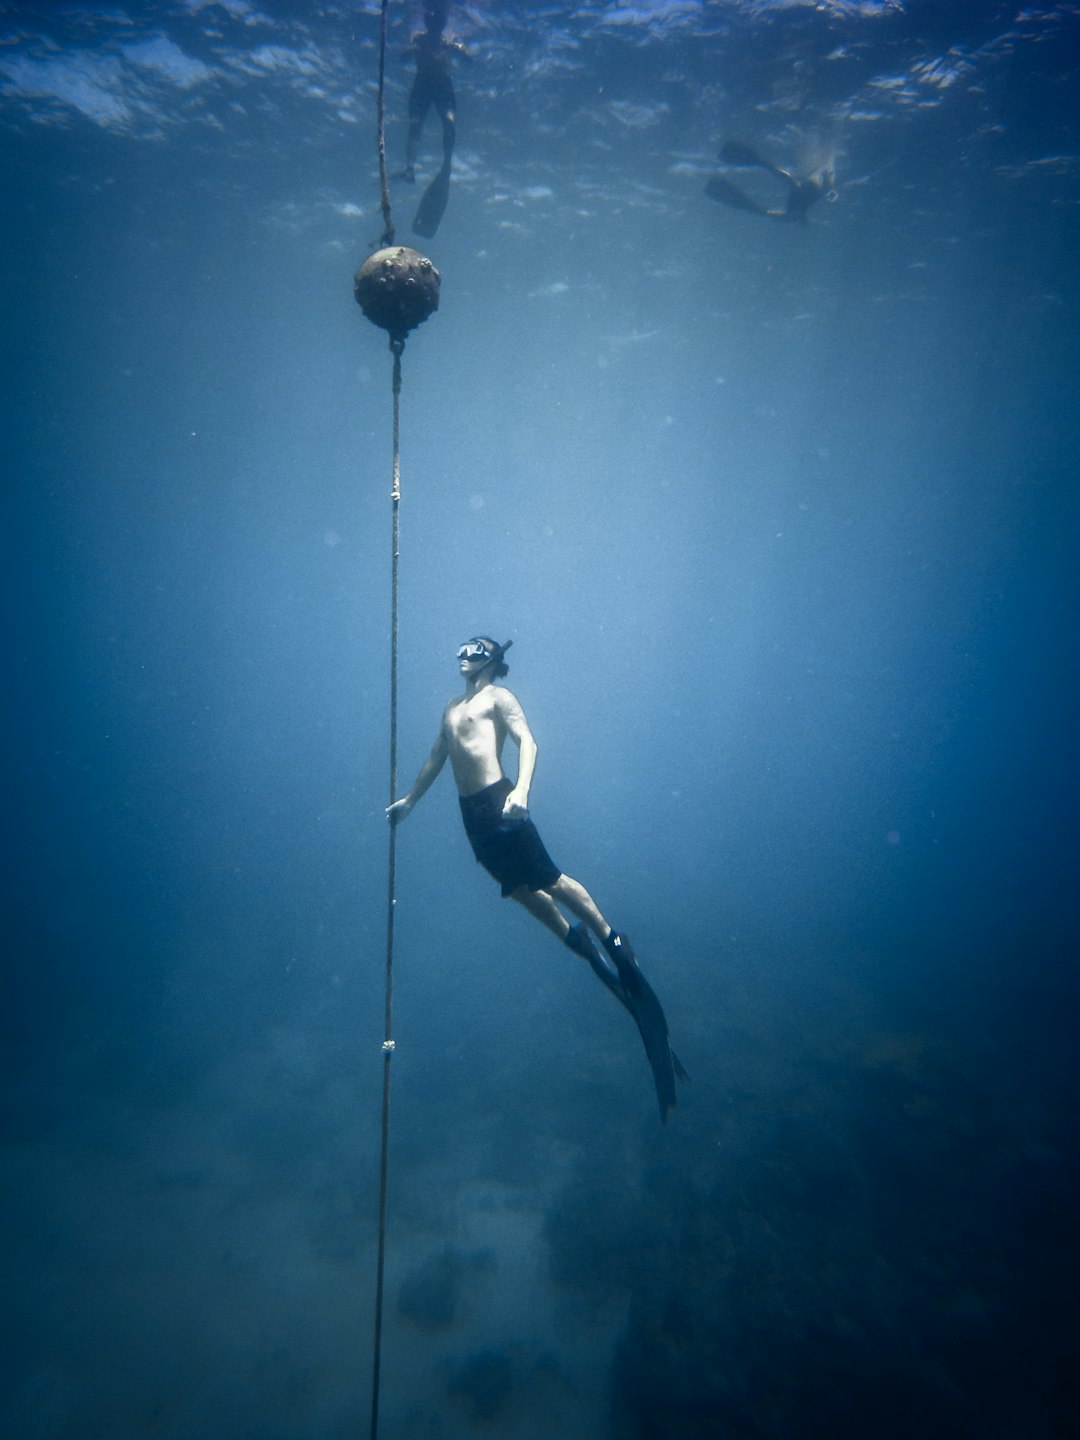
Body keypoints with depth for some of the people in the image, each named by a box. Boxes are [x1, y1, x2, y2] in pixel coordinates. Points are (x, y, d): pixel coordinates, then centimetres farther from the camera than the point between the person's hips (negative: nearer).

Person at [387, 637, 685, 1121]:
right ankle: (583, 946, 18)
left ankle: (612, 940, 4)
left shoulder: (499, 696, 1)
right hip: (470, 810, 7)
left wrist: (521, 790, -27)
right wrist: (409, 799, 33)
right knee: (521, 889, 8)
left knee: (550, 879, -8)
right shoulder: (451, 707, 22)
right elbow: (436, 757, 31)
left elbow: (527, 741, -12)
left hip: (499, 800, -7)